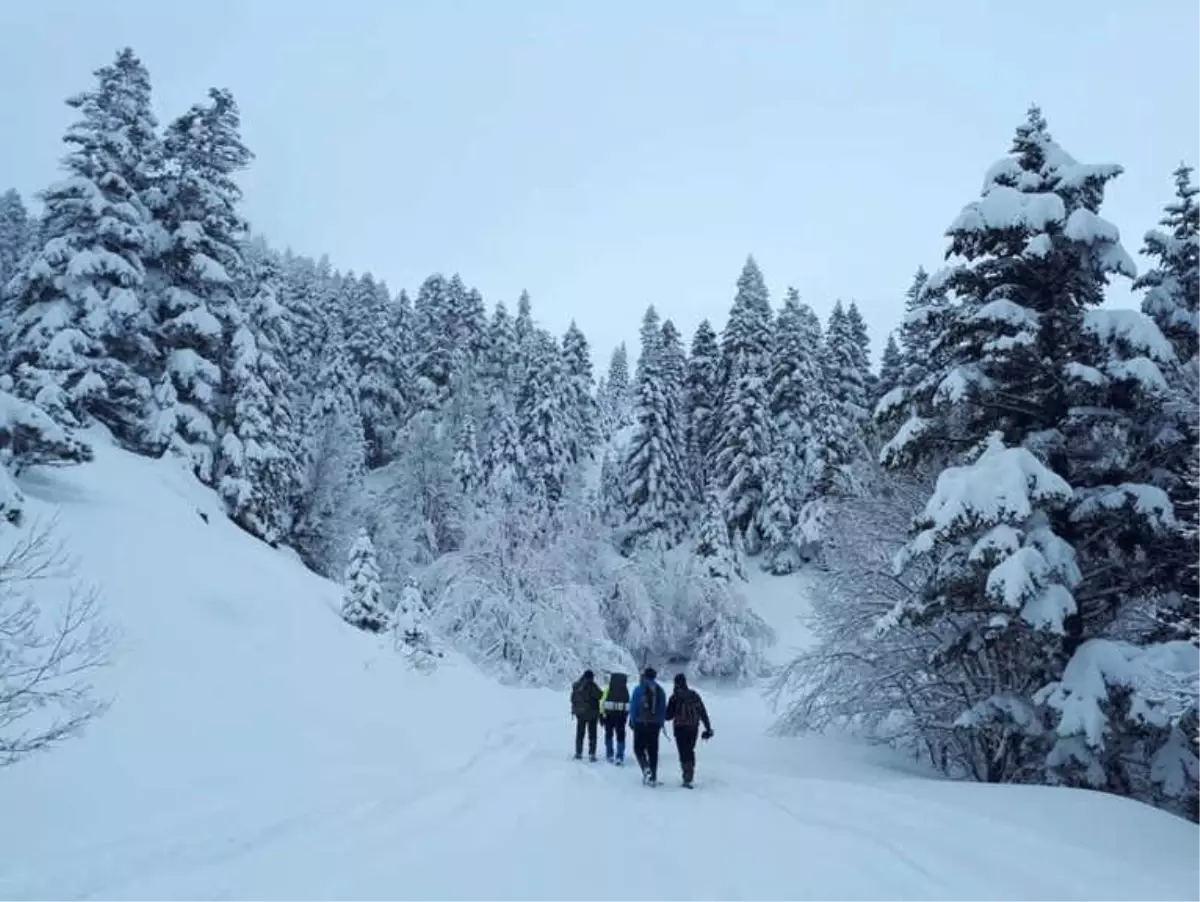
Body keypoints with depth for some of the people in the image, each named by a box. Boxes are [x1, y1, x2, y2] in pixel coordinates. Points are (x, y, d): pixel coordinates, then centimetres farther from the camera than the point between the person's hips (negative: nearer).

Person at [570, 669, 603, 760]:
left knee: (580, 734, 14)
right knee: (592, 734, 5)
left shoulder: (576, 685, 2)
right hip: (592, 713, -4)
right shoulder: (592, 685, -16)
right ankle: (592, 754, -1)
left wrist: (574, 710, 20)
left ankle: (578, 753, 15)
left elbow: (572, 699, 10)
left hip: (580, 713, 4)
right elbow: (600, 696, -17)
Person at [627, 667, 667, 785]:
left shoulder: (638, 689, -7)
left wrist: (632, 721, 2)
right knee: (653, 750, 9)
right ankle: (653, 777, 10)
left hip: (641, 723, -4)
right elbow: (663, 708, 10)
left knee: (639, 748, 9)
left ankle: (645, 767, -15)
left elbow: (633, 707, -8)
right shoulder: (660, 690, 6)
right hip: (655, 724, 4)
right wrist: (662, 722, 17)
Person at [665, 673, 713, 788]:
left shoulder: (675, 697, -9)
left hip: (680, 728, -5)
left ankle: (687, 777, -9)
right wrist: (708, 728, 10)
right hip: (694, 727, 5)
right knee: (690, 750, 19)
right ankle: (690, 773, 23)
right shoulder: (694, 695, 6)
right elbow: (703, 712, 7)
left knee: (684, 752, -1)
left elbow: (669, 715, -7)